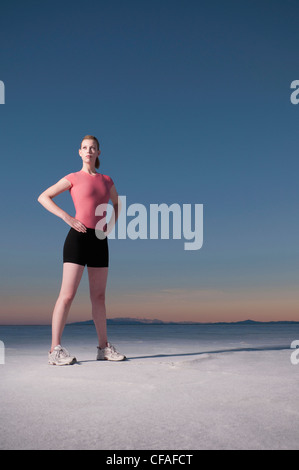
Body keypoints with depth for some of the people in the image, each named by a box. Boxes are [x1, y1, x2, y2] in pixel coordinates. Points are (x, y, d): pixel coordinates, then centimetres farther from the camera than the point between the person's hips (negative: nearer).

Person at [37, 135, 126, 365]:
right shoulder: (73, 178, 4)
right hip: (79, 237, -5)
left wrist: (111, 224, 12)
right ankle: (55, 349, -6)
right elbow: (43, 197, 1)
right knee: (67, 294, -10)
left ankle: (104, 347, 17)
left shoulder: (106, 180, 15)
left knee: (99, 296, 9)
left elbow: (117, 203, 31)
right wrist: (67, 218, -10)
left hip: (100, 240, 5)